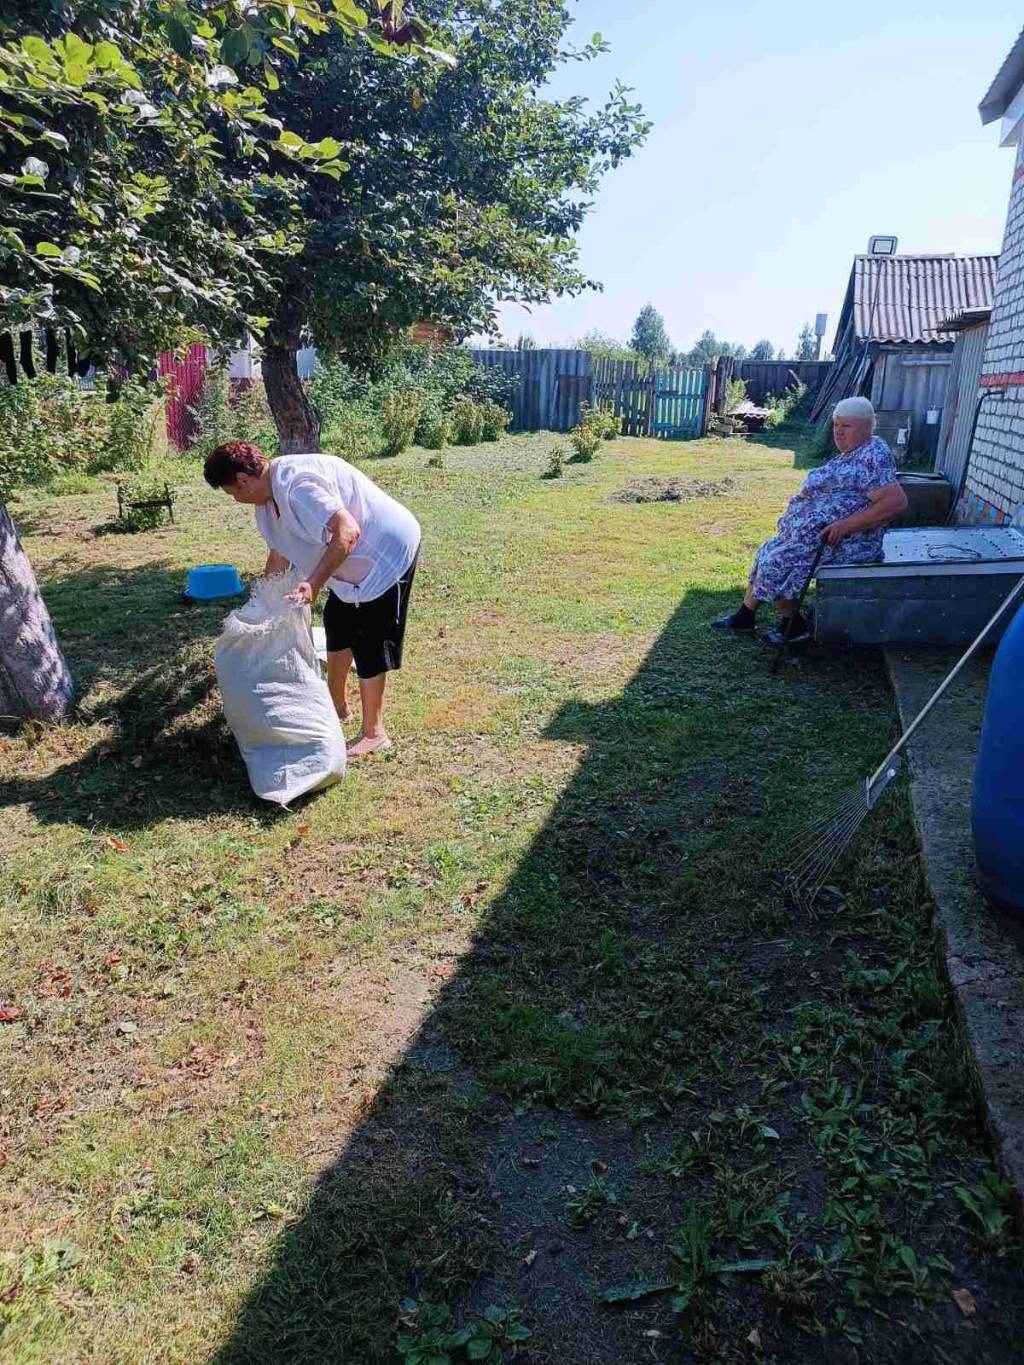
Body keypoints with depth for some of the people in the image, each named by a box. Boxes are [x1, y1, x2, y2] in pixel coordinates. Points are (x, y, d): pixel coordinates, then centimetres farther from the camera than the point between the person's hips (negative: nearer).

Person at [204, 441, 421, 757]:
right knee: (337, 621, 20)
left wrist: (313, 583, -40)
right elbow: (279, 553, 15)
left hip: (388, 551, -10)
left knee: (368, 642, -6)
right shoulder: (269, 496, 4)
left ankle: (373, 733, 6)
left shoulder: (296, 484, -28)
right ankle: (339, 705, 38)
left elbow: (348, 532, -37)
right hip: (357, 559, 10)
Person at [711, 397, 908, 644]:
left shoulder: (873, 456, -18)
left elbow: (896, 501, -27)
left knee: (774, 564, -16)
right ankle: (744, 617, 23)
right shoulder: (853, 454, 14)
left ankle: (794, 625, 4)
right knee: (767, 552, 13)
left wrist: (845, 525, -28)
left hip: (843, 545, -11)